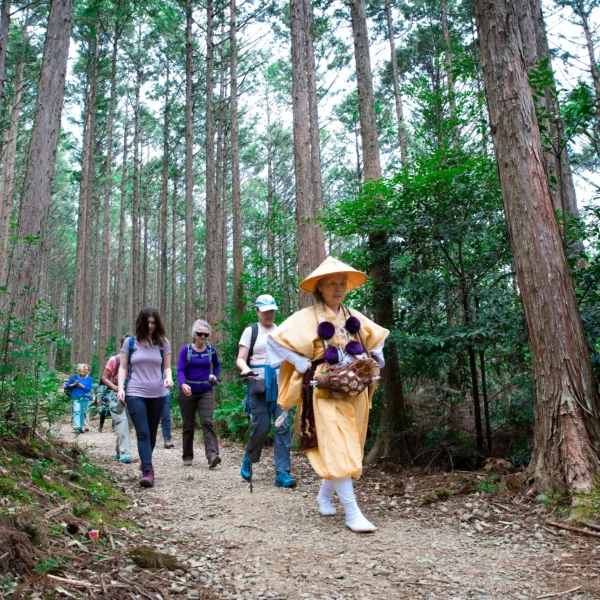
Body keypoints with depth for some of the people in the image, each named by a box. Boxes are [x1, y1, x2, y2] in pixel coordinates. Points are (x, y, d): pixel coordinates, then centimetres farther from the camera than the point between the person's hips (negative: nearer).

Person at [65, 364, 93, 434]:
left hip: (85, 398, 1)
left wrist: (81, 385, -15)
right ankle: (77, 427, -23)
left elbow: (89, 388, -6)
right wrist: (73, 384, -10)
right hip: (76, 398, -1)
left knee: (83, 412, 6)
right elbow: (67, 386, 8)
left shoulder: (89, 378, 5)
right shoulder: (75, 377, 5)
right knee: (77, 411, -14)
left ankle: (82, 427, 15)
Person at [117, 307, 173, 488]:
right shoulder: (130, 342, 2)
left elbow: (167, 367, 8)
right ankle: (148, 471, -14)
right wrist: (120, 388, -7)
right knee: (143, 433, -11)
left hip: (157, 394, 2)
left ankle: (145, 463, 33)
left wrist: (168, 378, -13)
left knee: (152, 433, 12)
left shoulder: (163, 343, 5)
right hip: (135, 394, -2)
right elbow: (123, 368, 5)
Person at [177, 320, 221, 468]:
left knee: (207, 422, -14)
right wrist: (183, 384, -32)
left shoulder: (211, 350, 3)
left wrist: (214, 375, 2)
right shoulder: (186, 349, -4)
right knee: (188, 425, 8)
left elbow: (217, 365, 22)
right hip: (188, 392, -1)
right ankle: (187, 456, 21)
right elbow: (180, 370, -13)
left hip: (206, 392, 1)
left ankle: (212, 455, -24)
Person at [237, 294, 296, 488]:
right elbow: (240, 359, -1)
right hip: (259, 383, -3)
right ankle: (248, 459, 27)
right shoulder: (251, 331, 3)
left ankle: (282, 473, 0)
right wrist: (245, 369, -23)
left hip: (280, 383, 3)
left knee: (283, 426, -4)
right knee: (261, 427, -2)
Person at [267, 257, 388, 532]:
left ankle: (324, 495, 33)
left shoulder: (354, 318, 11)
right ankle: (352, 513, -6)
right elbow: (277, 340, -10)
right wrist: (306, 366, -12)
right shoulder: (307, 318, -6)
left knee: (348, 448, 12)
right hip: (325, 392, -6)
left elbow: (378, 339, 26)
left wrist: (372, 364, 9)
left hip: (354, 392, 6)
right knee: (337, 449, -11)